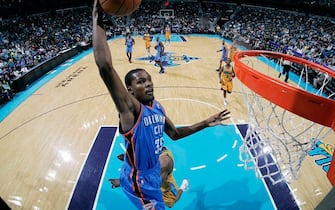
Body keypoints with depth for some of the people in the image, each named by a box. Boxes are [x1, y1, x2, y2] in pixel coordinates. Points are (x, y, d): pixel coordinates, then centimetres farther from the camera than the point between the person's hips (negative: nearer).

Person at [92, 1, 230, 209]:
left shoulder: (157, 107, -3)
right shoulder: (130, 108, -27)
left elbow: (174, 133, 11)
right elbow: (105, 66, -42)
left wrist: (206, 123, 4)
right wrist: (98, 20, -38)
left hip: (152, 174, 8)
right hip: (139, 180, -8)